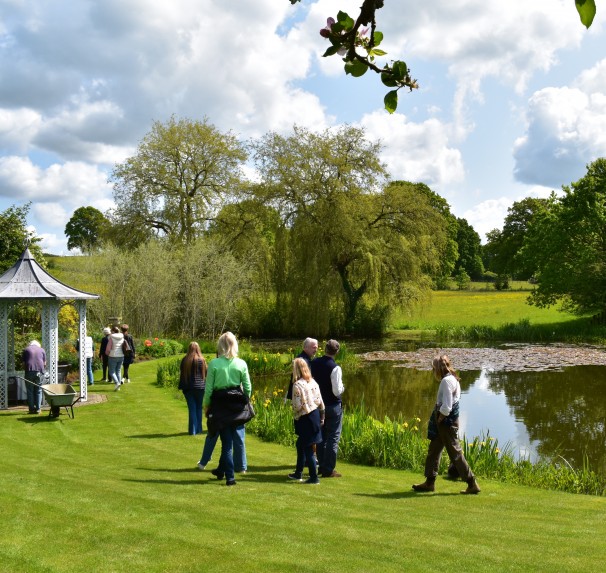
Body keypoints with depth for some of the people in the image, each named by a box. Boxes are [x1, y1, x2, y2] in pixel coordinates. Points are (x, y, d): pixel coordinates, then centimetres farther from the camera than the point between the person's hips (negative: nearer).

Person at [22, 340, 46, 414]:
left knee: (30, 391, 5)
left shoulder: (26, 350, 13)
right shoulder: (42, 350, 16)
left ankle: (31, 409, 3)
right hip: (39, 371, 1)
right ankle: (38, 409, 4)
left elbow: (23, 363, 8)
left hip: (29, 371, -1)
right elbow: (44, 364, 13)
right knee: (38, 391, 7)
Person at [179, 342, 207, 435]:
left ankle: (192, 430, 2)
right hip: (200, 387, -1)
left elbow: (182, 373, 5)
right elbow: (206, 373, -1)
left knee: (192, 408, 4)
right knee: (199, 408, 12)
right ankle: (198, 429, 16)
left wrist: (181, 387, 13)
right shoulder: (201, 360, -7)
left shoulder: (185, 360, -2)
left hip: (188, 387, 1)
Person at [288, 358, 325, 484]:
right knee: (300, 444, 20)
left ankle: (314, 477, 4)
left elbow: (297, 405, -19)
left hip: (305, 418, -8)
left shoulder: (297, 385, -17)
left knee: (308, 449, 0)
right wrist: (322, 417, 16)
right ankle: (298, 473, 29)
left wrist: (295, 415, 1)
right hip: (315, 415, 8)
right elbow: (320, 401, 8)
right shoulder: (313, 382, 5)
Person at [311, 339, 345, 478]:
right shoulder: (335, 368, -21)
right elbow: (337, 391, -21)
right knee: (333, 438, 2)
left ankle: (322, 466, 23)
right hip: (333, 406, -6)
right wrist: (342, 387, -1)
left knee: (321, 436, 16)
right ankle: (328, 470, 3)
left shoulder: (314, 363, -2)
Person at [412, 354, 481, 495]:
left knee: (455, 453, -3)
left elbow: (446, 407, -24)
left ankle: (472, 484, 4)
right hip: (448, 420, 10)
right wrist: (437, 420, 11)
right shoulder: (453, 379, 12)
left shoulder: (446, 381, -18)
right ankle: (429, 483, 23)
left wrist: (439, 420, -11)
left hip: (446, 422, -10)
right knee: (433, 451, 15)